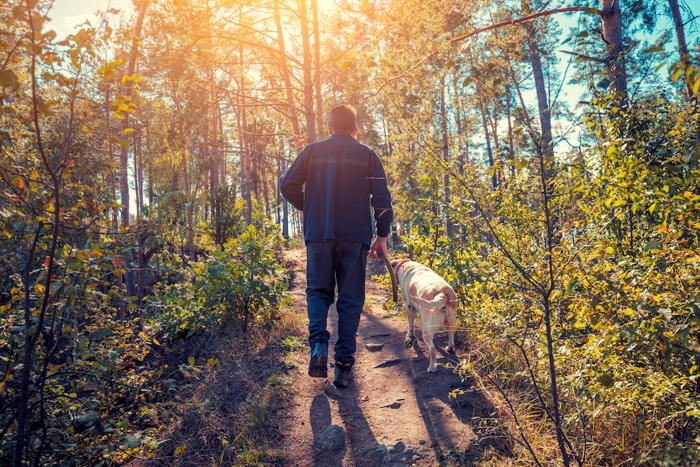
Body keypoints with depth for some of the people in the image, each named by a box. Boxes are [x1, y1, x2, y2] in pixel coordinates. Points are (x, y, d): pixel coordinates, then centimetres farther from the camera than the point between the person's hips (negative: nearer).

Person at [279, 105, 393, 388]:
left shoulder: (313, 151, 7)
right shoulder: (367, 155, 7)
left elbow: (288, 186, 0)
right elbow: (382, 198, 0)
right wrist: (382, 237, 7)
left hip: (318, 234, 1)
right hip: (355, 236, 0)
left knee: (318, 290, 14)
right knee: (350, 299, 6)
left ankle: (318, 344, -8)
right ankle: (343, 364, 6)